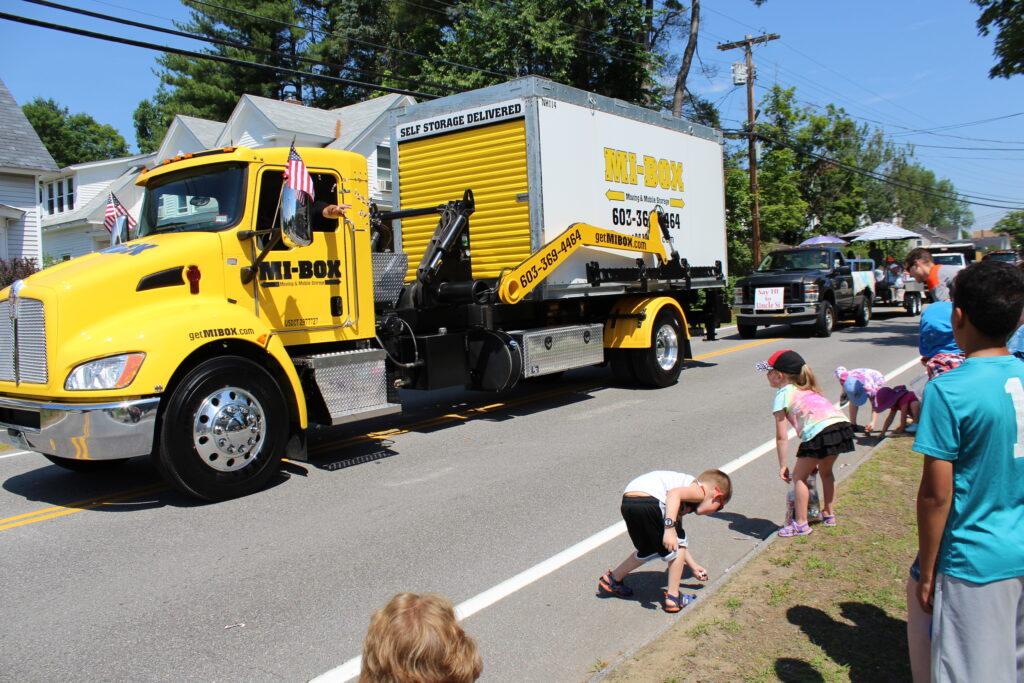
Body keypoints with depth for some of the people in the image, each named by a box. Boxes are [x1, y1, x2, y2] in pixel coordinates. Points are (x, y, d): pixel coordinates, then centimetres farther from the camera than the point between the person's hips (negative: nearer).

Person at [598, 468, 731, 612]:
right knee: (677, 545, 13)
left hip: (627, 503, 9)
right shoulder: (700, 491, 8)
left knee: (649, 550, 30)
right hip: (648, 501, -9)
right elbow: (674, 493, -17)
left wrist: (694, 567, 48)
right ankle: (673, 597, 18)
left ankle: (612, 580, 43)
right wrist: (669, 527, -22)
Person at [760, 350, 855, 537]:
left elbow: (782, 436, 2)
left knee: (799, 476, 8)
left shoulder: (782, 394, 8)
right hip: (842, 425, 8)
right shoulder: (807, 389, 30)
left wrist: (783, 466, 6)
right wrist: (812, 461, 34)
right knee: (825, 471, 29)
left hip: (820, 433, -8)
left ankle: (801, 524, 9)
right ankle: (829, 514, 39)